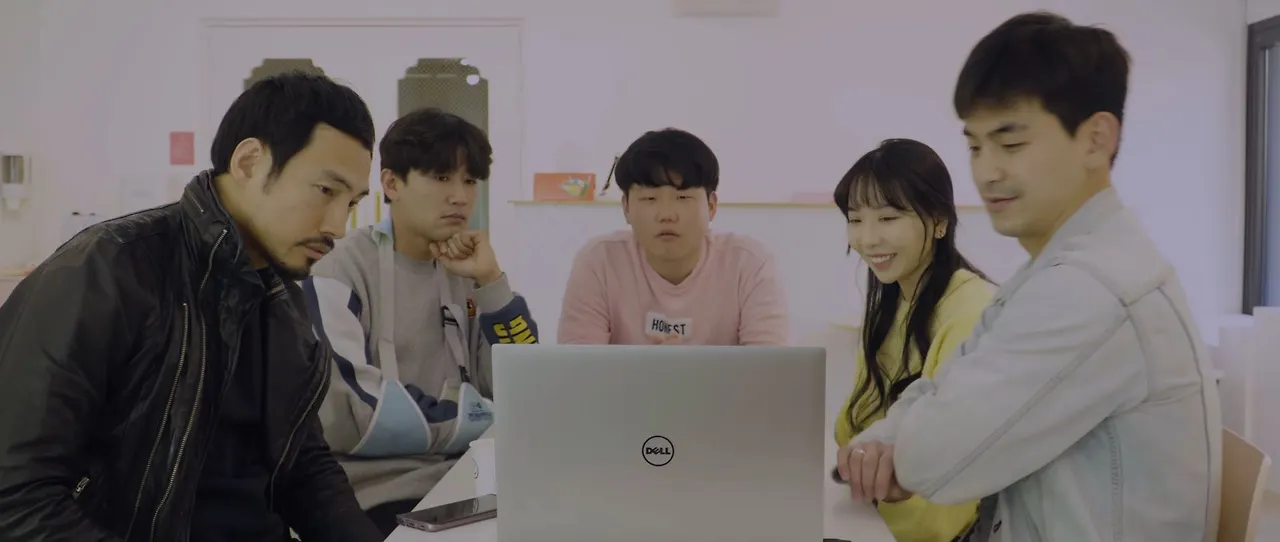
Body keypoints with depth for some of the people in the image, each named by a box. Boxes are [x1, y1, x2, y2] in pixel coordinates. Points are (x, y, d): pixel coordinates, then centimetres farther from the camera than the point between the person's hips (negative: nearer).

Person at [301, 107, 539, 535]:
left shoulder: (464, 272, 6)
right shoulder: (342, 273, -9)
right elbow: (342, 416, -20)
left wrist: (490, 280, -10)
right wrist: (477, 418, -9)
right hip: (378, 499, -5)